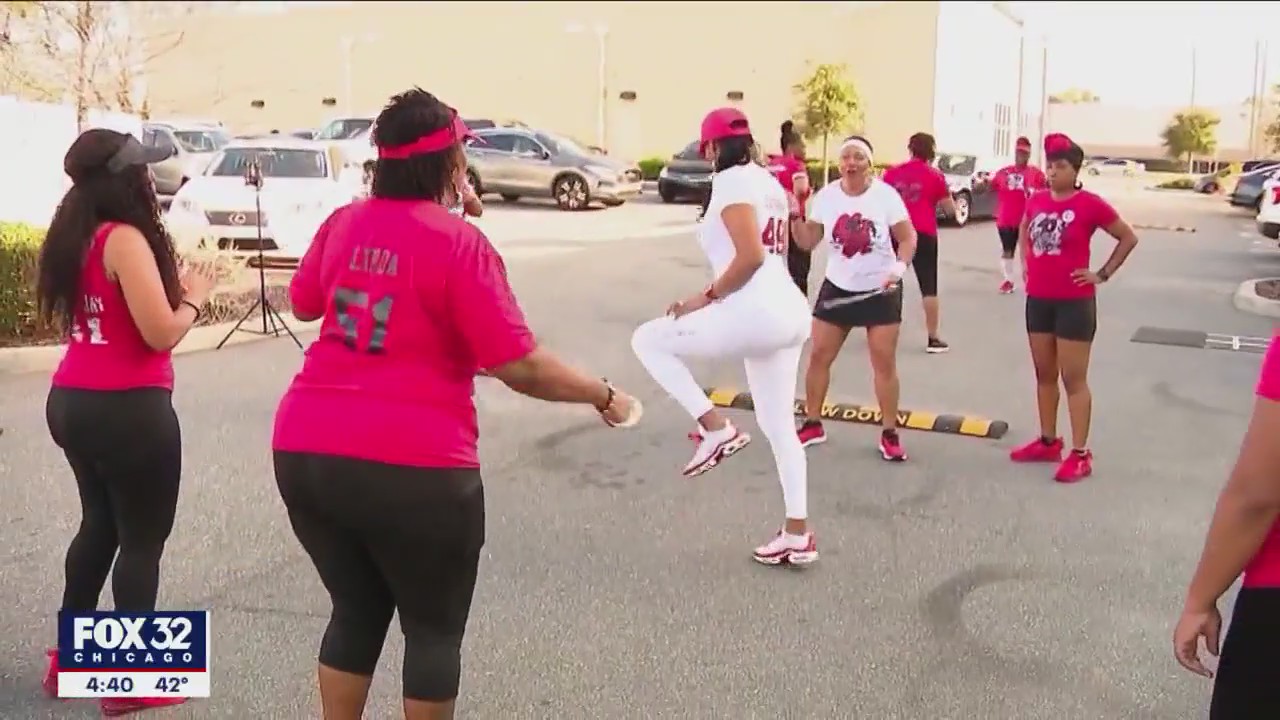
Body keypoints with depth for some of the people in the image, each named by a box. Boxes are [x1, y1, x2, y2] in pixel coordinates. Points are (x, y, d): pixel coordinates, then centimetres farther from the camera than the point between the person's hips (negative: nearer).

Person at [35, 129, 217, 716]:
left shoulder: (74, 237, 10)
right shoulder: (125, 239, -17)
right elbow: (161, 333, -19)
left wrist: (171, 287, 12)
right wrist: (194, 297, -2)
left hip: (72, 402, 9)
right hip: (128, 410, -9)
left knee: (100, 524, 23)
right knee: (143, 539, 4)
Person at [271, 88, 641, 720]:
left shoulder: (344, 223, 7)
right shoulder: (458, 242, -10)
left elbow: (302, 303, 24)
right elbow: (518, 365, -14)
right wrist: (603, 396, -2)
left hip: (306, 451, 6)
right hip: (411, 467, -6)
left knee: (356, 611, 23)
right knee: (434, 628, 14)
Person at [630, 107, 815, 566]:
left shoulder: (731, 180, -8)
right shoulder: (768, 182, 20)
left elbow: (750, 257, -19)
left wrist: (706, 297, -9)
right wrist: (716, 295, 21)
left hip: (755, 313, -10)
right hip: (787, 311, 10)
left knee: (647, 339, 5)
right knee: (778, 426, 16)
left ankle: (715, 427, -3)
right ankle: (798, 537, 20)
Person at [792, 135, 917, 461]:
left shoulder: (885, 195, -10)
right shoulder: (825, 196, -3)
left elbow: (908, 238, -7)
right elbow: (807, 242, 0)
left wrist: (899, 266, -25)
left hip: (880, 290, -3)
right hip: (838, 288, 3)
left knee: (884, 363, -1)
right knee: (818, 356, 4)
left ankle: (890, 434, 11)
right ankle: (813, 425, 20)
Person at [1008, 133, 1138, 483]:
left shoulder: (1090, 204, -11)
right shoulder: (1036, 200, 5)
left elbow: (1129, 238, -2)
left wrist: (1102, 274, -6)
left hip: (1075, 302, -6)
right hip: (1038, 299, 6)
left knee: (1074, 379, -3)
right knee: (1044, 374, 14)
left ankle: (1080, 454, 4)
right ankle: (1048, 441, 27)